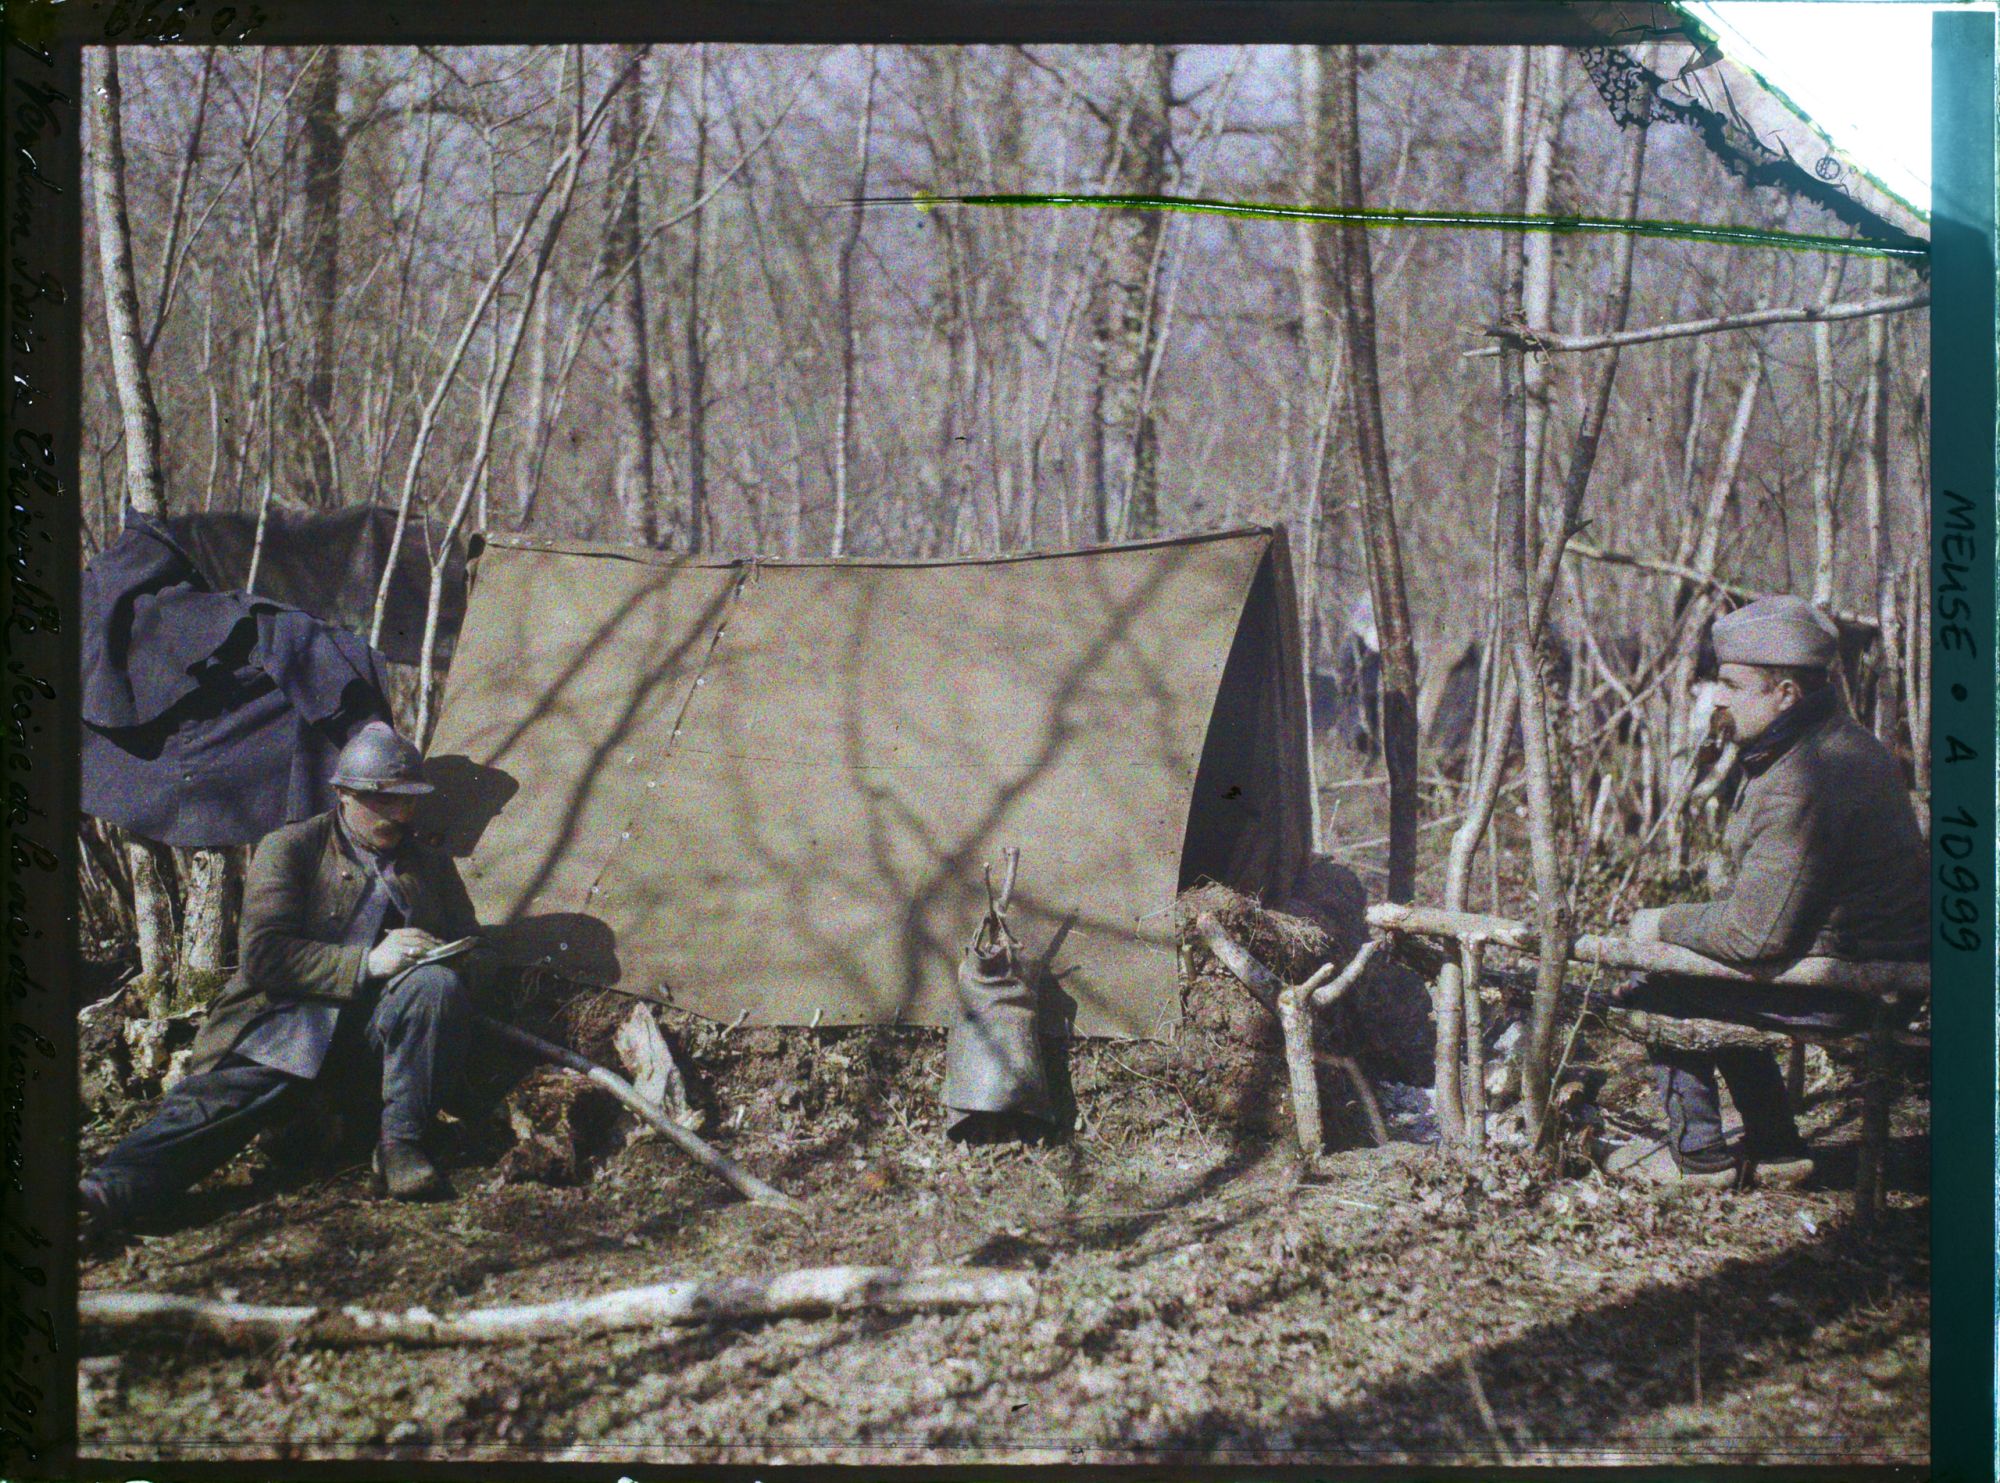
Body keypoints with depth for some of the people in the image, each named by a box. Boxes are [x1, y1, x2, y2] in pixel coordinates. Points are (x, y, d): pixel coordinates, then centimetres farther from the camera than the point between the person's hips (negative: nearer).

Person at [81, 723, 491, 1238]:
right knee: (214, 1097, -28)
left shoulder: (432, 866, 21)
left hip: (385, 1014, 2)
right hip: (290, 1017, -2)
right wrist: (366, 962, -16)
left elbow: (467, 958, 24)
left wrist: (431, 956, -2)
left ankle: (401, 1141, -23)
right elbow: (263, 954, -3)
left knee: (437, 982, -29)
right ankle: (111, 1188, -50)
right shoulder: (289, 848, 10)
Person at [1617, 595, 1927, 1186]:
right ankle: (1775, 1146, 28)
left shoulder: (1800, 786, -27)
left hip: (1843, 985, -10)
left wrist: (1664, 924, -10)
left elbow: (1753, 934, -26)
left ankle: (1699, 1155, 11)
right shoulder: (1844, 740, 8)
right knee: (1718, 983, 27)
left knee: (1654, 986, 0)